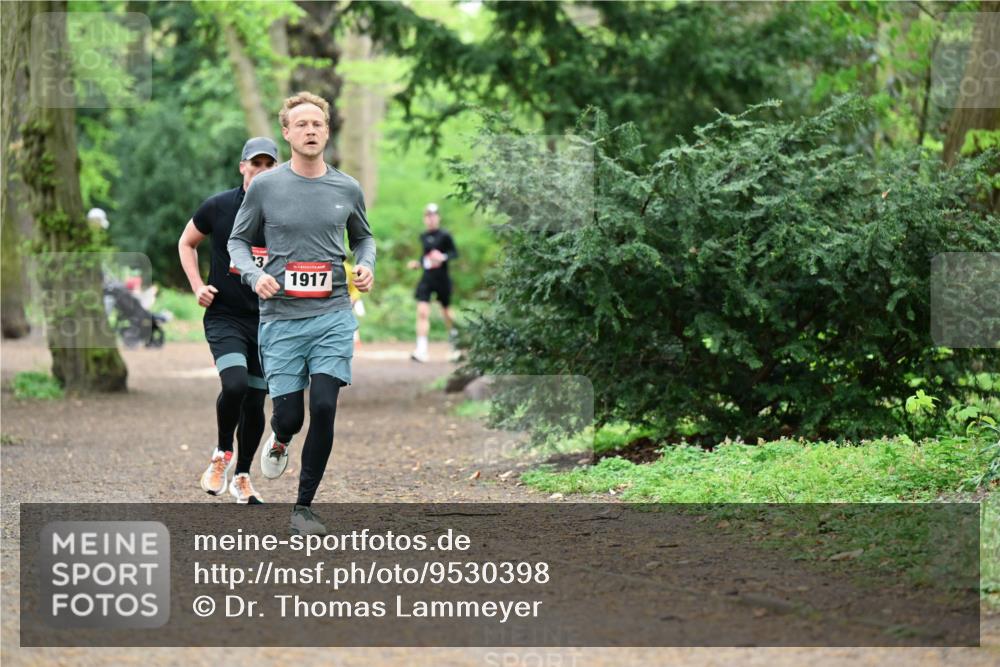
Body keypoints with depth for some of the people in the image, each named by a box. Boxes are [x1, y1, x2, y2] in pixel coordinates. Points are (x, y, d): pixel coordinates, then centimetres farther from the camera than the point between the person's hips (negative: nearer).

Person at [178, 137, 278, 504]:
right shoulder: (218, 206, -3)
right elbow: (186, 243, 13)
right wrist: (197, 286, 0)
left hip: (268, 321, 2)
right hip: (225, 317, -2)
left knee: (256, 402, 7)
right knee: (235, 385, -24)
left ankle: (242, 478, 26)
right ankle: (222, 455, 2)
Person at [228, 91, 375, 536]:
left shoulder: (347, 189, 5)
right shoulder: (265, 187, -1)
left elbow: (363, 236, 22)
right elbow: (238, 240, 8)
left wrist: (366, 266, 2)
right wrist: (254, 275, -11)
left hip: (333, 316, 1)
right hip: (281, 318, -1)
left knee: (324, 408, -10)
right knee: (289, 414, -3)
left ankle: (304, 506, 6)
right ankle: (280, 441, 38)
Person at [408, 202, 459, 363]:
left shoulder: (444, 236, -6)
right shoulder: (423, 237, 9)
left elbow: (455, 253, -6)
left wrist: (443, 257, -23)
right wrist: (418, 263, 6)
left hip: (442, 279, -4)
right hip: (426, 279, 4)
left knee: (446, 311, 13)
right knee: (422, 312, -11)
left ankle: (455, 339, 41)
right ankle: (421, 350, -15)